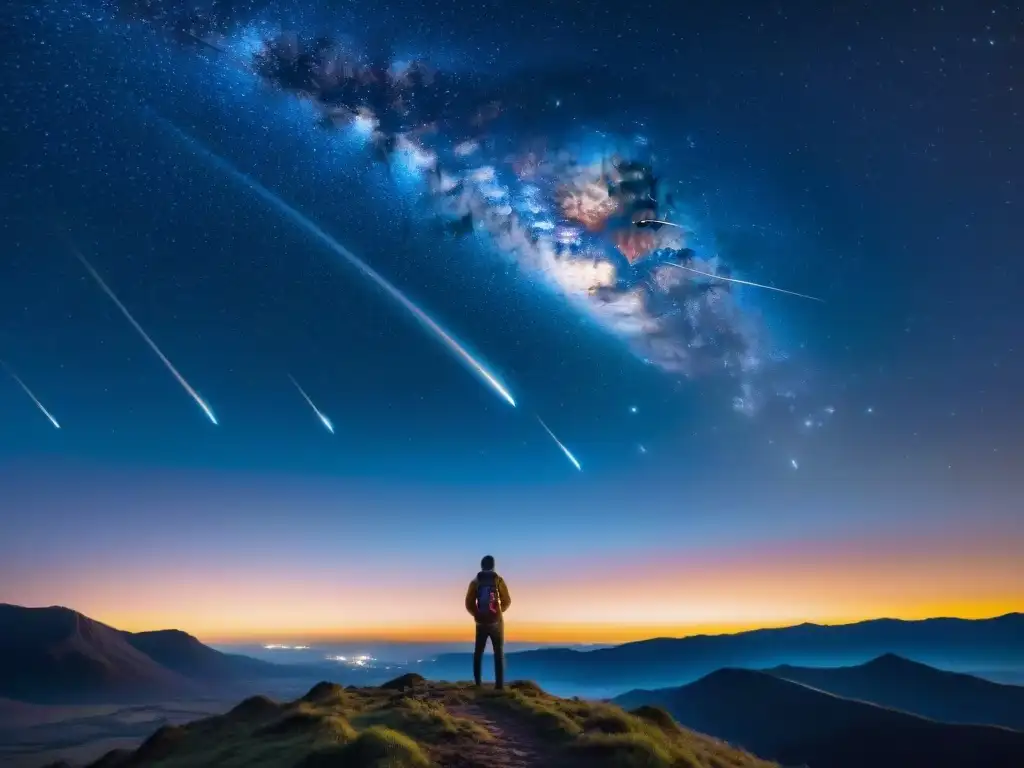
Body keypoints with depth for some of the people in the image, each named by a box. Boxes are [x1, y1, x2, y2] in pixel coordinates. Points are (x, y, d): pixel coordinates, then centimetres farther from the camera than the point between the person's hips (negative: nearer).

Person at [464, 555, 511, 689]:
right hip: (496, 622, -2)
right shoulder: (498, 580, -4)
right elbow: (507, 601, -2)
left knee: (478, 652, 15)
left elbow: (469, 604, -2)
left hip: (481, 622, 2)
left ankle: (477, 682, 11)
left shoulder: (475, 582, 1)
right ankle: (499, 684, -5)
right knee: (499, 653, 3)